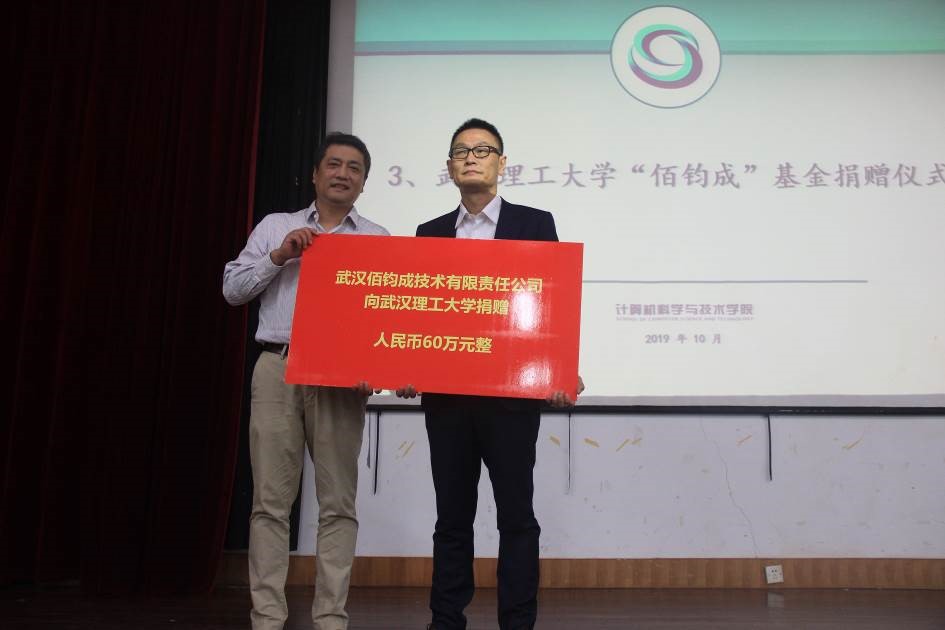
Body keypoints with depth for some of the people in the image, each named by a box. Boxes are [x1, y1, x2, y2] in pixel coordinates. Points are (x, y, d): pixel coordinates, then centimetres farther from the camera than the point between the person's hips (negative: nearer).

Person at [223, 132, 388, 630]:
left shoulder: (378, 239, 12)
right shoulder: (276, 227, 15)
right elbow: (232, 288, 9)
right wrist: (278, 257, -5)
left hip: (341, 376, 0)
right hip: (278, 369, 1)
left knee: (338, 502, 1)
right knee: (271, 500, 0)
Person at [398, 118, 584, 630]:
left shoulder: (535, 224, 4)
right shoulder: (429, 233, 13)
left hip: (511, 392, -3)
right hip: (444, 394, 3)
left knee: (516, 515, 4)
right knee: (452, 516, 11)